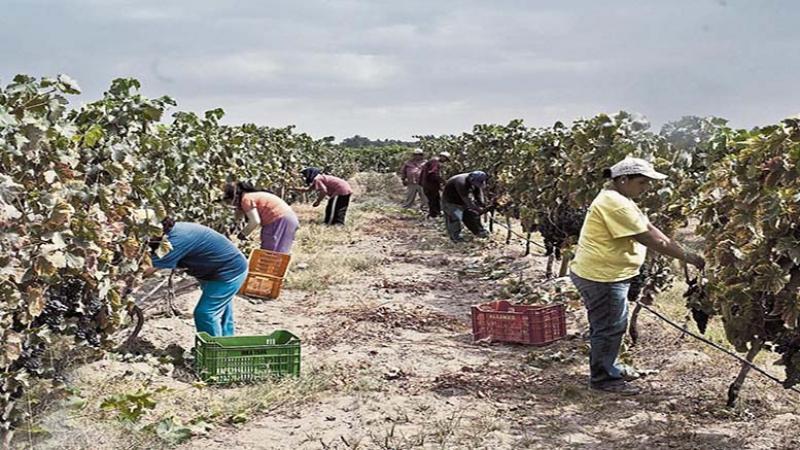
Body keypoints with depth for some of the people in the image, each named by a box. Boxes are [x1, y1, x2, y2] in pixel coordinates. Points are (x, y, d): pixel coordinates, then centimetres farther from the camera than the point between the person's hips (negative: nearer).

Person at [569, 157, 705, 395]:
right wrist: (686, 257, -18)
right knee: (610, 327, 1)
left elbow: (650, 228, 10)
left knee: (610, 325, 22)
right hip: (601, 277, -11)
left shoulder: (619, 200, 11)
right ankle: (603, 378, 14)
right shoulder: (615, 204, -24)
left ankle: (608, 367, 38)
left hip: (609, 274, 11)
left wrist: (681, 251, 2)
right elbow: (649, 240, -24)